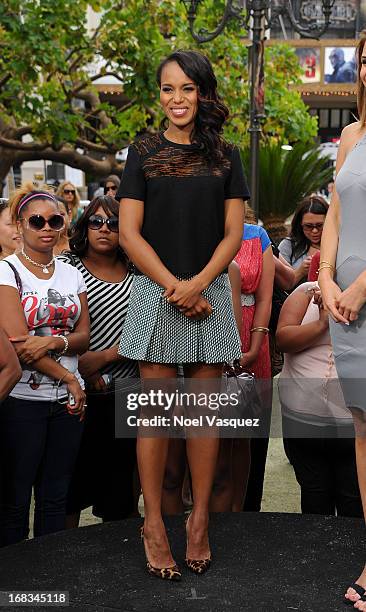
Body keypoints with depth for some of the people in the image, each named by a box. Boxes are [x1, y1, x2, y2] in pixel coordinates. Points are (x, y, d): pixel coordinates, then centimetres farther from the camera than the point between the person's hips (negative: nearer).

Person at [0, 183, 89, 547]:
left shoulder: (72, 274, 12)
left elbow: (84, 337, 8)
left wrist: (53, 342, -14)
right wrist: (69, 379, -12)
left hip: (67, 400, 5)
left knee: (55, 497, 11)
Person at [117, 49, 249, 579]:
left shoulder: (225, 156, 10)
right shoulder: (143, 154, 5)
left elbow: (234, 231, 4)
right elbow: (130, 233, -1)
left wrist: (197, 283, -11)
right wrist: (174, 286, -10)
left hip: (210, 292, 2)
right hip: (155, 291, -1)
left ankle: (200, 520, 16)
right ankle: (153, 524, 10)